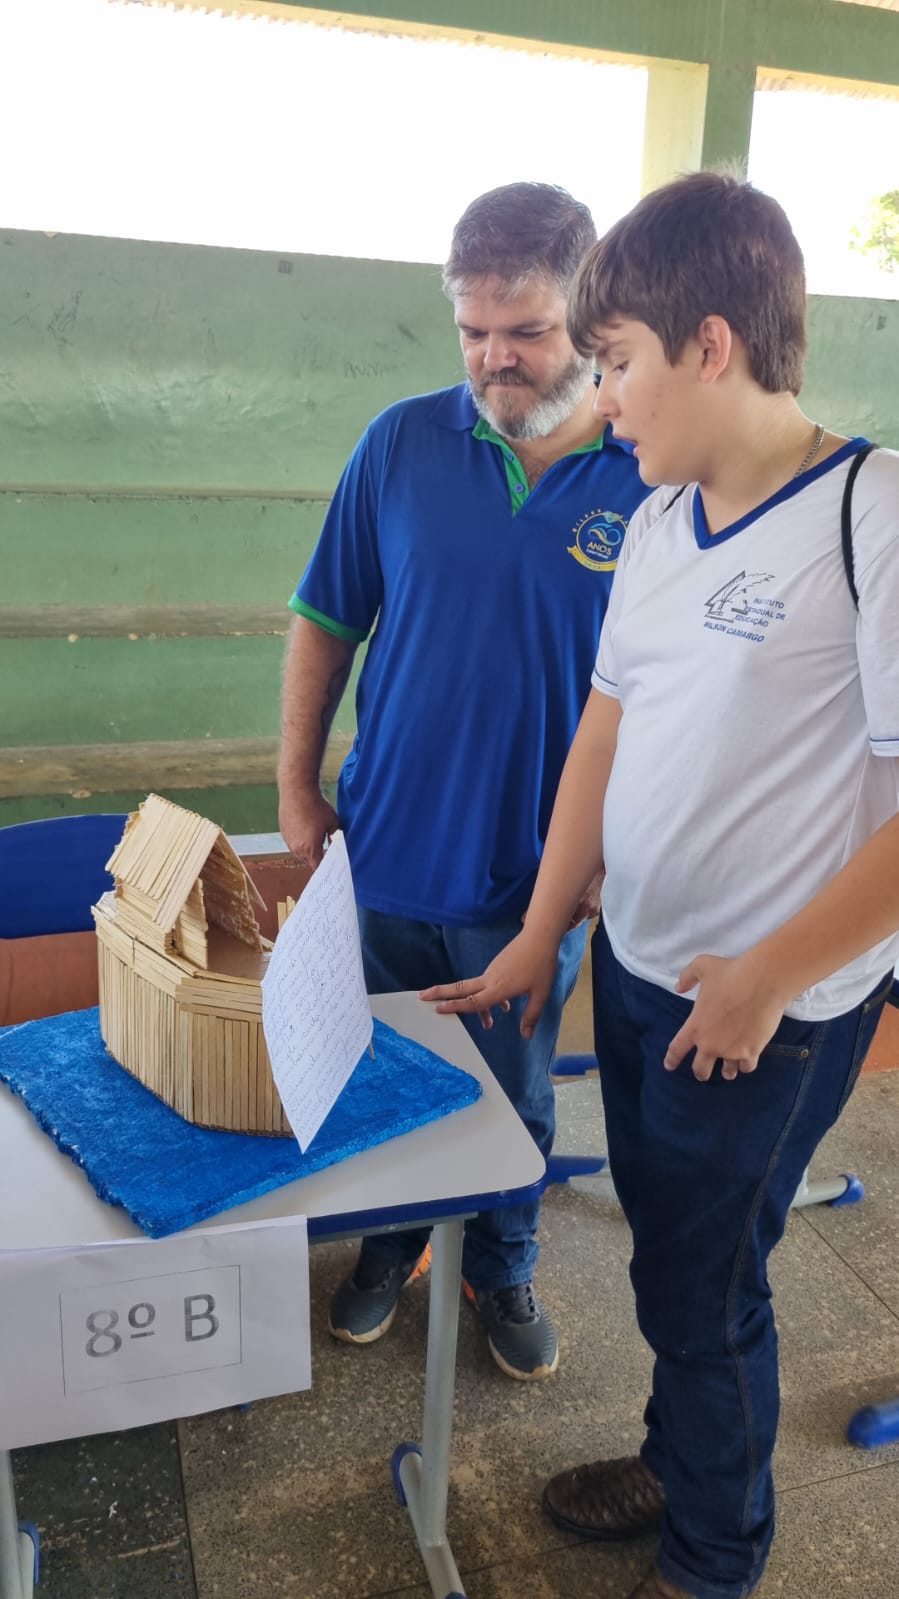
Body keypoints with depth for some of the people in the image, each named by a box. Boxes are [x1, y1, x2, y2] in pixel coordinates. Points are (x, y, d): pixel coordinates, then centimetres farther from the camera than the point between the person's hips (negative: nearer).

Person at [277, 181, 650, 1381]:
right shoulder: (403, 445, -5)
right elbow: (328, 622, 2)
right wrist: (297, 786, 0)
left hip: (536, 878, -1)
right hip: (384, 855, 2)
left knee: (514, 1100, 18)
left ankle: (502, 1266, 46)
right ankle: (390, 1242, 48)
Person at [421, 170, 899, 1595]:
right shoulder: (658, 523, 4)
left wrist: (770, 979, -15)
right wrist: (542, 935, 9)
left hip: (770, 1012, -6)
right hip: (633, 969, 6)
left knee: (704, 1286, 12)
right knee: (667, 1255, 23)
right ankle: (681, 1464, 51)